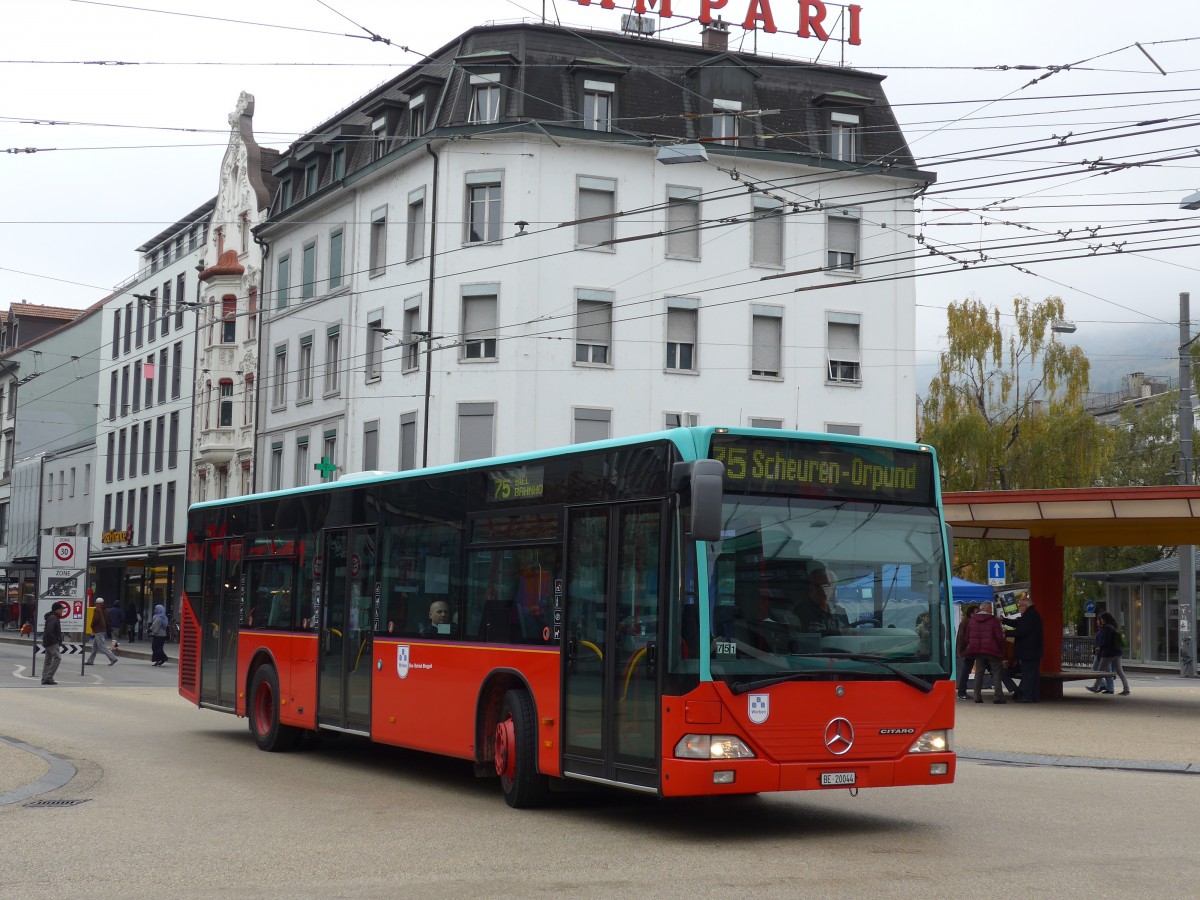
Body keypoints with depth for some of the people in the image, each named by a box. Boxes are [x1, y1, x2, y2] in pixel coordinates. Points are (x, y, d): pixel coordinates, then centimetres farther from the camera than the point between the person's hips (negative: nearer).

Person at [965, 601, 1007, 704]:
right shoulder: (993, 620, -9)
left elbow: (968, 636, 9)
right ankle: (998, 696, -7)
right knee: (996, 673, 1)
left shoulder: (972, 620, 6)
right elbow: (999, 636, -10)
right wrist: (1001, 649, 3)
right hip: (992, 651, -4)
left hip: (978, 651, 4)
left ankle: (977, 696, 4)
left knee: (979, 673, 9)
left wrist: (972, 648, 20)